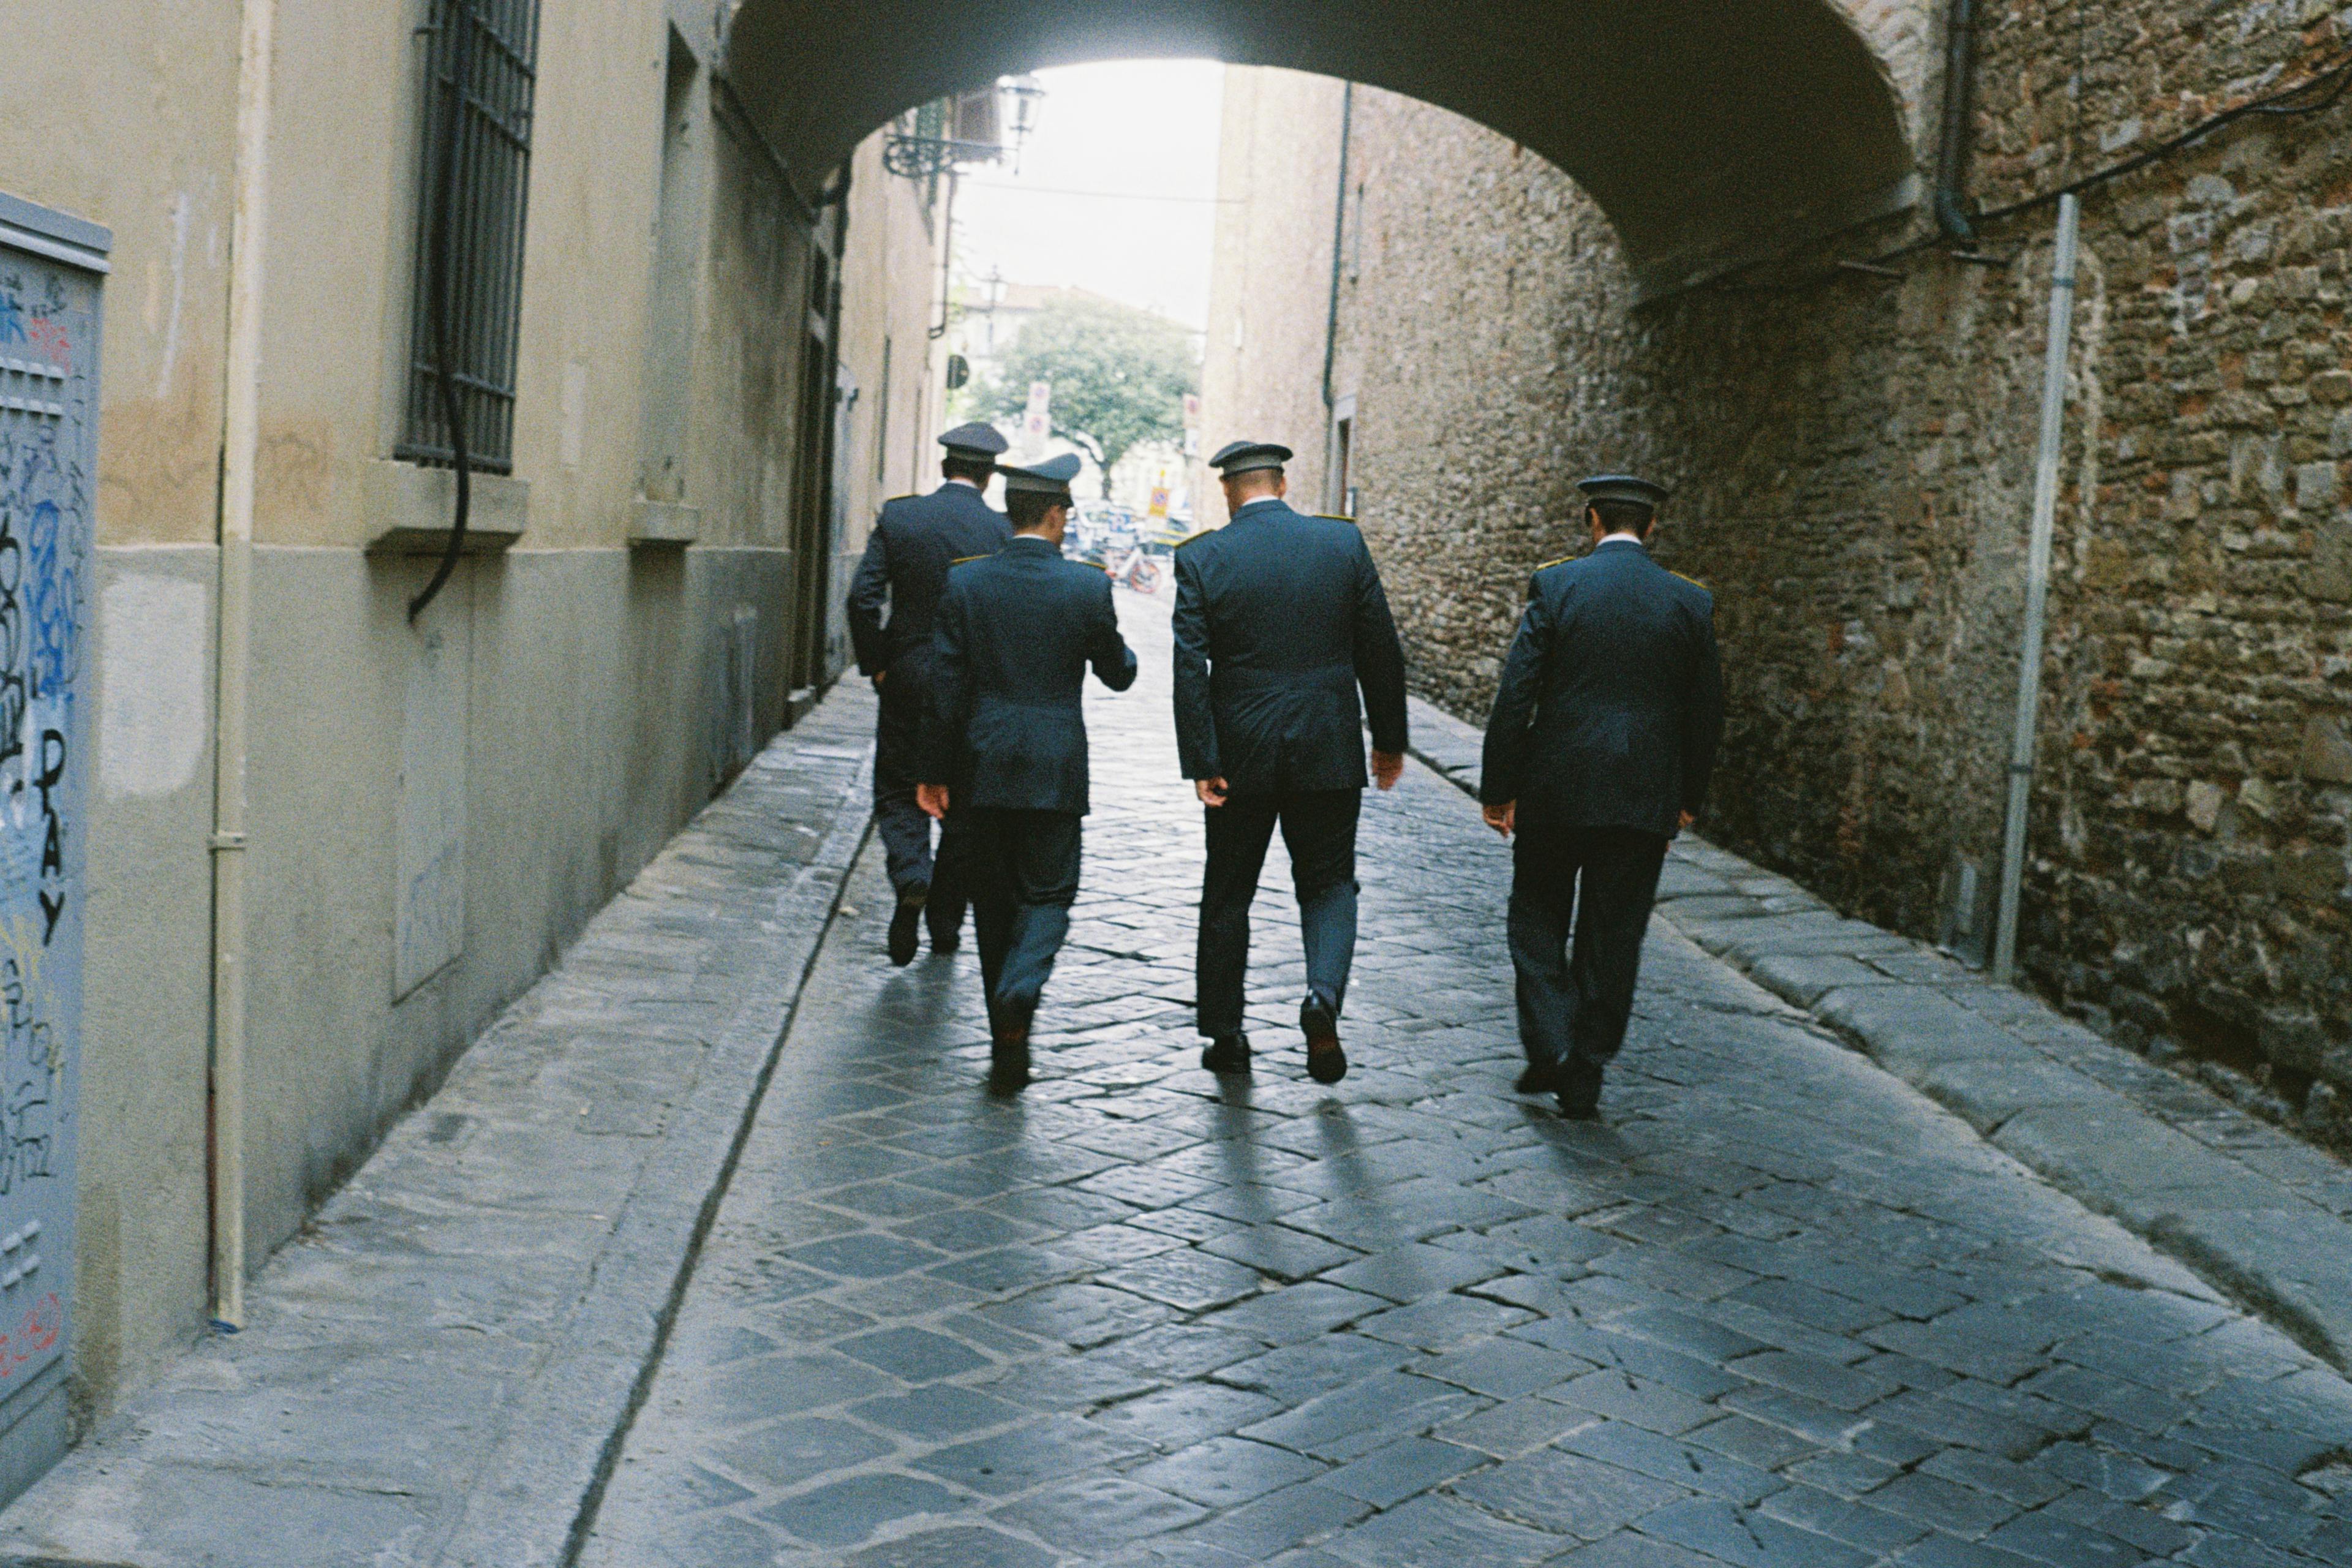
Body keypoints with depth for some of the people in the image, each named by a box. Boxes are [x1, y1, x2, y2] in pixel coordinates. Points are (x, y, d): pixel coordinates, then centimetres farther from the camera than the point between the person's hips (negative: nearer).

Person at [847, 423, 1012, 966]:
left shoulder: (898, 516, -4)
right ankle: (946, 919, 18)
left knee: (899, 792, 11)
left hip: (908, 681, 0)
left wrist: (875, 665, 2)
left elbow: (863, 596, -9)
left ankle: (911, 879, -16)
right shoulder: (1004, 531, -7)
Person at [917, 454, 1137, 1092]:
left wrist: (936, 771, 3)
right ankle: (1021, 990, -22)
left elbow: (945, 685, -2)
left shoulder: (964, 582, -2)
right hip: (1054, 769, -2)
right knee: (1047, 895, 7)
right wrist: (1121, 647, 27)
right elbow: (1118, 675, 6)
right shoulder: (1088, 587, -6)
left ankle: (1007, 1040, 19)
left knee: (993, 899, 12)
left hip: (982, 769, 2)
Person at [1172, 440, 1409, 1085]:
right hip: (1328, 749, 0)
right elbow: (1380, 649, 1)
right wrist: (1389, 738, 10)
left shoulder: (1201, 558, -4)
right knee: (1328, 883, 12)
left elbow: (1191, 667, -10)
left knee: (1228, 894, 13)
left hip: (1241, 756, 0)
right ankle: (1323, 996, -14)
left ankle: (1226, 1035, 21)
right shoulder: (1344, 541, -1)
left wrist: (1201, 763, -9)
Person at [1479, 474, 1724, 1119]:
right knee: (1613, 937, 10)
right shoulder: (1690, 602, 2)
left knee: (1538, 921, 15)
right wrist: (1689, 797, 18)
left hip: (1556, 788, -2)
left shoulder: (1556, 585, -5)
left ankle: (1550, 1043, 0)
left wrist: (1499, 788, 0)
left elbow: (1515, 696, -7)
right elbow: (1706, 711, 6)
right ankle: (1585, 1077, 14)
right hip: (1643, 799, 2)